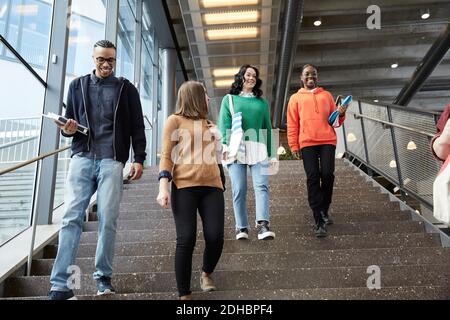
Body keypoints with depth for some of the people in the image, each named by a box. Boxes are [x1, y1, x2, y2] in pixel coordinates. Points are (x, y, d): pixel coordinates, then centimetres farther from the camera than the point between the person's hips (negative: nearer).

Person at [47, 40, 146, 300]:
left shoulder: (126, 89, 11)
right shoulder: (78, 86, 17)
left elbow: (137, 127, 7)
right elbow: (69, 120, 19)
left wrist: (139, 159, -3)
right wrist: (68, 130, -5)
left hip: (112, 161, -1)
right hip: (82, 158, 2)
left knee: (108, 220, -3)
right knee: (72, 218, -6)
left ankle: (104, 278, 12)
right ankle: (61, 285, -3)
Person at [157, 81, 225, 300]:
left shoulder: (207, 123, 26)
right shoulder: (175, 120, 9)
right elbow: (167, 156, 2)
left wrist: (216, 134, 17)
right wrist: (163, 187, -10)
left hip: (212, 186, 4)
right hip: (185, 186, -4)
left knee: (215, 237, -7)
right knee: (186, 240, -9)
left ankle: (206, 274, 24)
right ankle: (184, 295, 5)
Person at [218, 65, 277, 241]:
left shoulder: (262, 102, 22)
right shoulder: (229, 99, 17)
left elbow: (267, 128, 19)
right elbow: (224, 124, 3)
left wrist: (272, 154, 12)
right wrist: (225, 145, -14)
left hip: (258, 149, 1)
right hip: (236, 148, -1)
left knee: (261, 186, -15)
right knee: (239, 190, -4)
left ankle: (263, 226, -24)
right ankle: (241, 228, 2)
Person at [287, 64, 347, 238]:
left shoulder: (326, 95, 21)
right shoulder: (296, 98, 15)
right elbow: (292, 124, 8)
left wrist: (341, 115, -3)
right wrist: (293, 146, -1)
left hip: (327, 141, 1)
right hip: (307, 143, -1)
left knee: (327, 174, -10)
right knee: (313, 178, -8)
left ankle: (324, 211, 14)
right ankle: (319, 220, -7)